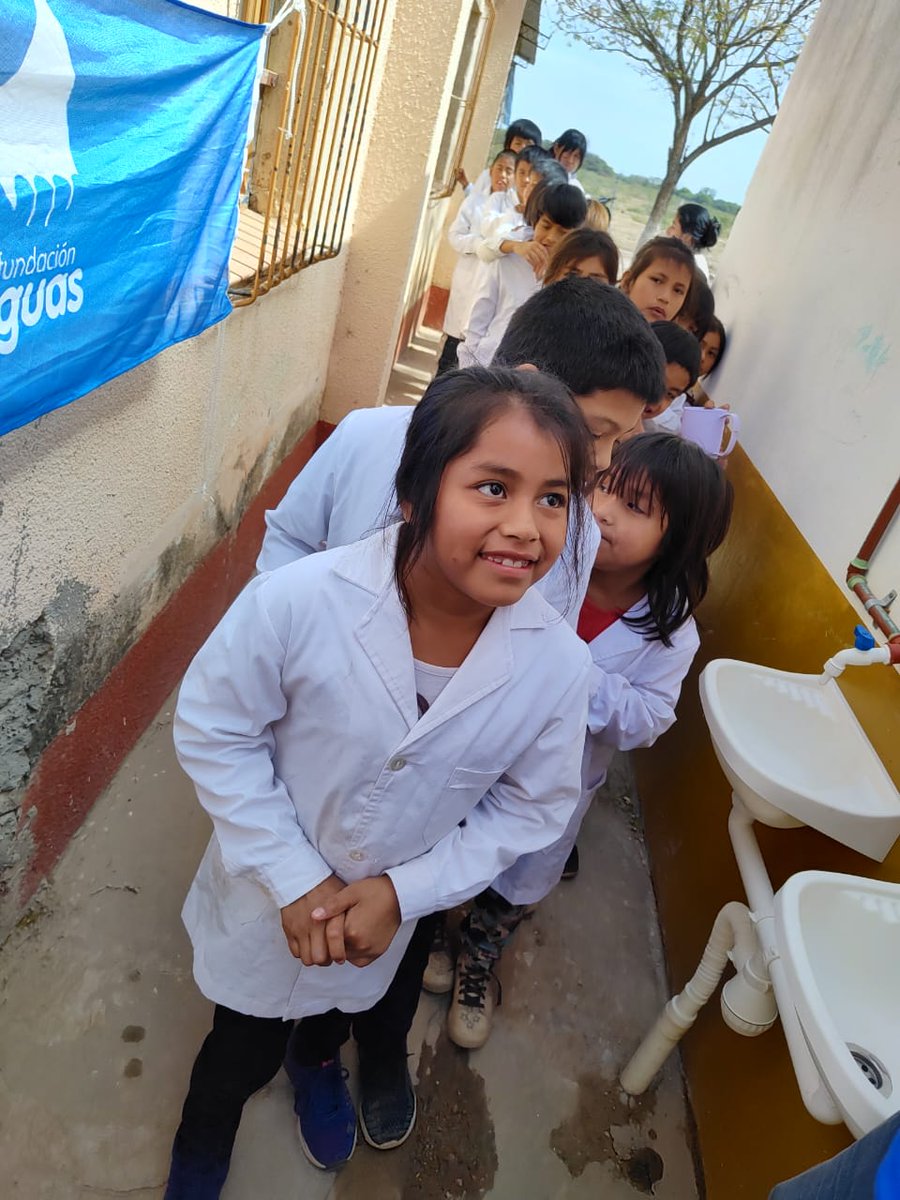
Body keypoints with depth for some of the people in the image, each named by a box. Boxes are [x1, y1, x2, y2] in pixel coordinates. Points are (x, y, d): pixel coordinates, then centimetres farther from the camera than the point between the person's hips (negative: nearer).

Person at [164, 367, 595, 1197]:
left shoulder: (558, 662, -27)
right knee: (243, 1052, 24)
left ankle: (316, 1060, 73)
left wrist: (403, 891, -18)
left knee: (344, 1008, 35)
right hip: (270, 895, -2)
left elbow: (533, 807, -12)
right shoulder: (300, 600, -35)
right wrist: (296, 881, -20)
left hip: (393, 913, 3)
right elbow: (215, 732, -20)